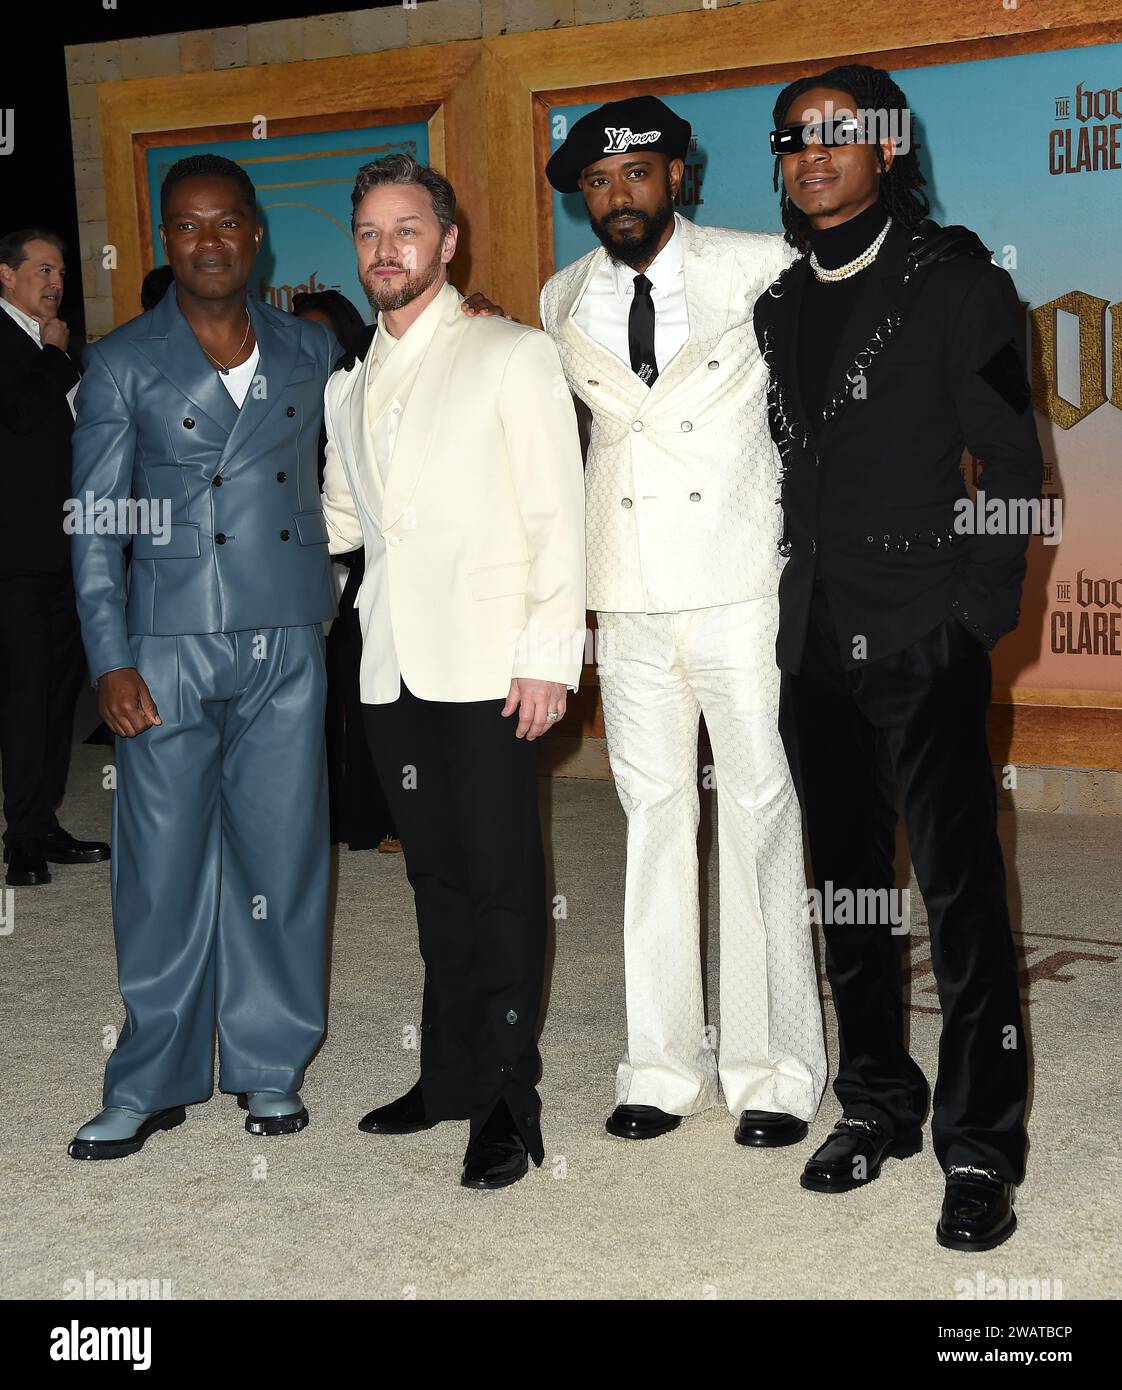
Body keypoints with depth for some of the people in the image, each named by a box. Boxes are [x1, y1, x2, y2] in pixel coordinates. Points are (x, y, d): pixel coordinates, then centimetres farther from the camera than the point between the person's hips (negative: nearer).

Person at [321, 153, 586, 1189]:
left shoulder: (513, 356, 0)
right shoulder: (350, 386, 17)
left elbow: (557, 515, -6)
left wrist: (548, 656, -13)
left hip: (487, 665, -5)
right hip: (392, 665, 6)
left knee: (500, 878, -3)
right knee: (437, 873, 11)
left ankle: (506, 1099, 5)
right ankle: (449, 1073, 21)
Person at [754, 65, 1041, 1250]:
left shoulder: (957, 283, -2)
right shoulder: (780, 303, 14)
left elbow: (1011, 465, -6)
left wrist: (977, 616, -12)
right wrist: (785, 610, 10)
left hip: (921, 642, -6)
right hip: (813, 646, 6)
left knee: (960, 896, -3)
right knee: (847, 888, 13)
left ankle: (981, 1149, 7)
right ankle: (877, 1106, 28)